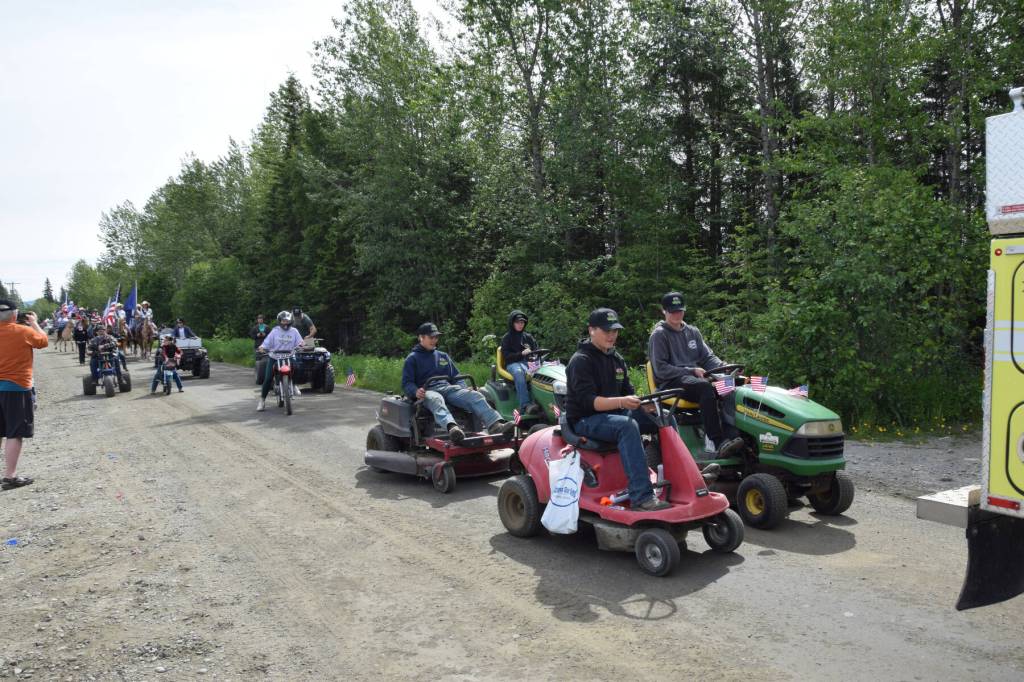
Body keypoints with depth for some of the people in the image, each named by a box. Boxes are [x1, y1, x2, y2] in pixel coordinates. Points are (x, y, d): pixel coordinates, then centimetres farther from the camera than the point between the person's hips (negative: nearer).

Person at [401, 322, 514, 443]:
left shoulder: (443, 356, 29)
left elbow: (455, 376, 29)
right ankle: (452, 428, -72)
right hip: (428, 391, -4)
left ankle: (496, 424, -48)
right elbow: (406, 383, 5)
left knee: (474, 395, -24)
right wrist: (416, 391, -19)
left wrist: (464, 389, 8)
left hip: (448, 388, 5)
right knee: (436, 400, -42)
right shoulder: (412, 358, 14)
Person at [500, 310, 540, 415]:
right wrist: (521, 353, -15)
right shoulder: (507, 338, 10)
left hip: (528, 362, 3)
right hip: (512, 364, -3)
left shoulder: (528, 337, 22)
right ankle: (525, 405, -52)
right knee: (519, 372, -41)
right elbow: (506, 355, -1)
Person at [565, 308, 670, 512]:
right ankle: (641, 498, -42)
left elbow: (627, 393, 15)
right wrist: (620, 402, -36)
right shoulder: (580, 361, -11)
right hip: (585, 420, -8)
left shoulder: (616, 359, 15)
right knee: (627, 426, -37)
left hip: (613, 413, 8)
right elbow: (588, 401, -22)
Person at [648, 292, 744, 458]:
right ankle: (720, 443, -43)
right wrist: (691, 371, -13)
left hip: (695, 377, 6)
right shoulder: (659, 335, 2)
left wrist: (724, 367, -2)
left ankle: (733, 435, -38)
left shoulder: (692, 332, 22)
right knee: (705, 387, -36)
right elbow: (660, 369, -6)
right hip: (670, 383, -6)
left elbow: (707, 356, 20)